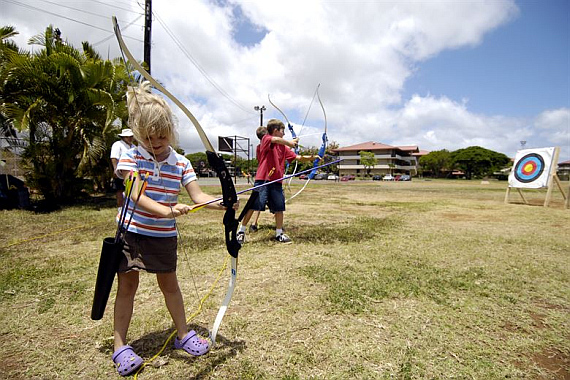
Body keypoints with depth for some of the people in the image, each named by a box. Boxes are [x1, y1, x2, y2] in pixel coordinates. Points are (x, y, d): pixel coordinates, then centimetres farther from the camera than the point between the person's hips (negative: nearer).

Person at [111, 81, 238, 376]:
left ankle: (183, 334, 31)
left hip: (164, 234, 2)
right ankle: (120, 346, 27)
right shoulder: (130, 158, -10)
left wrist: (224, 203, -29)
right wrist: (167, 211, -38)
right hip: (131, 230, -1)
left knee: (169, 284, 15)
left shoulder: (181, 163, -5)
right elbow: (136, 195, -22)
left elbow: (198, 196, -11)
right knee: (127, 287, 10)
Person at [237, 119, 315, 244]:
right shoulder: (265, 139, -1)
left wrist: (311, 158, 7)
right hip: (262, 179, -6)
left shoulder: (283, 147, 16)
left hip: (276, 181, 6)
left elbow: (297, 157, 16)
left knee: (279, 207, 6)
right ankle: (241, 231, 10)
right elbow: (276, 140, -22)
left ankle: (279, 233, 20)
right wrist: (290, 142, -12)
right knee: (253, 205, -5)